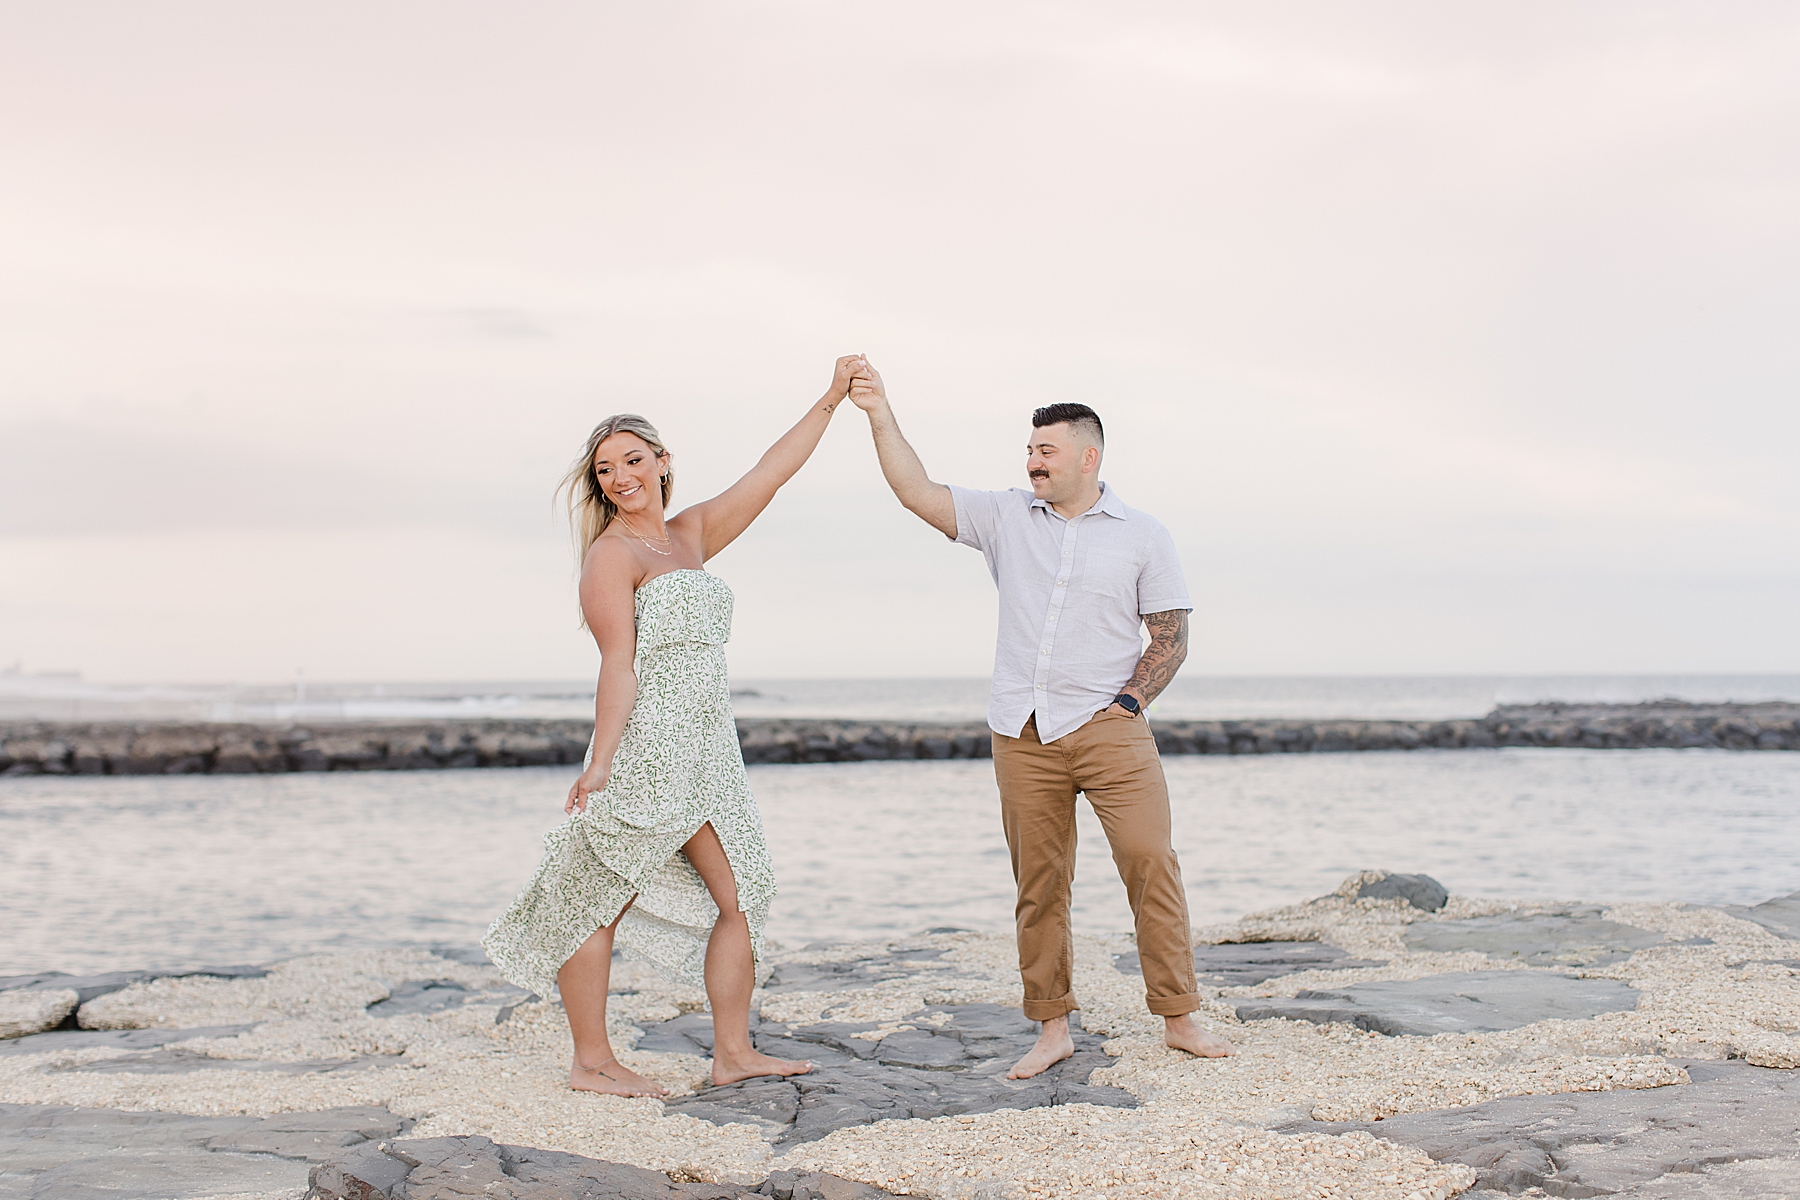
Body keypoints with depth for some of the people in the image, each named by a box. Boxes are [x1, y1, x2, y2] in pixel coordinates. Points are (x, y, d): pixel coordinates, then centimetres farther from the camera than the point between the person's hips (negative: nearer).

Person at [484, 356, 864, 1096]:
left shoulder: (690, 536, 15)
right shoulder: (611, 552, -5)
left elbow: (769, 476, 17)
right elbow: (619, 666, -14)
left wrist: (830, 401, 17)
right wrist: (599, 763, -19)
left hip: (708, 751, 8)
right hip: (645, 748, -8)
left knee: (741, 897, 7)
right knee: (601, 899, -2)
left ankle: (733, 1053, 13)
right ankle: (591, 1062, 5)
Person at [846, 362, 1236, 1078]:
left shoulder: (1142, 536, 6)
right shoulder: (1006, 518, 11)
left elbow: (1171, 639, 5)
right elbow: (918, 493, 4)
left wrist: (1127, 702, -7)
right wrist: (879, 414, -3)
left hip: (1108, 730, -2)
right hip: (1022, 737, 2)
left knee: (1152, 865, -9)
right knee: (1038, 884, 4)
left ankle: (1178, 1018, 0)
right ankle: (1052, 1028, 12)